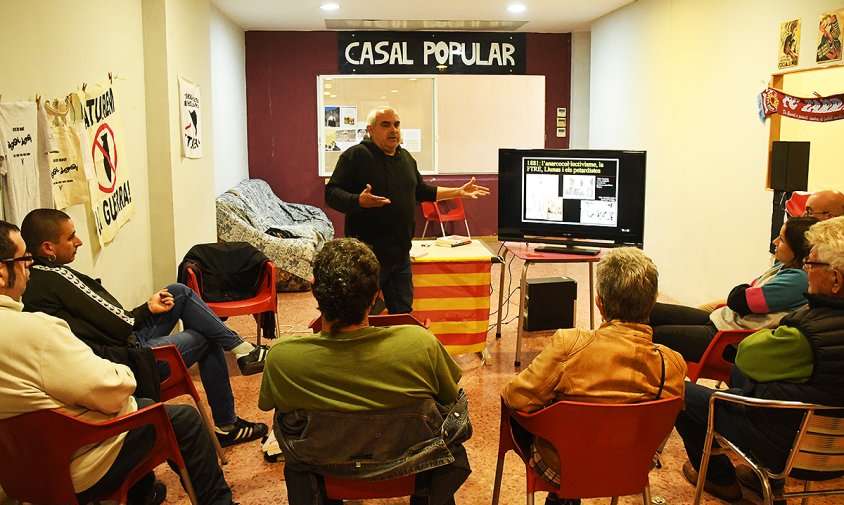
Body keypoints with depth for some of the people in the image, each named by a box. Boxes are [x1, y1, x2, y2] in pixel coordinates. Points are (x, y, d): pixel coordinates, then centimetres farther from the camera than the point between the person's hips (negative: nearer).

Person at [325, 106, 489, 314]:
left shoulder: (406, 158, 14)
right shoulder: (355, 156, -9)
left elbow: (421, 191, 26)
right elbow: (331, 194, -14)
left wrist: (459, 192, 23)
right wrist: (359, 201, -33)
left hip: (400, 256, 7)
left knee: (403, 312, 16)